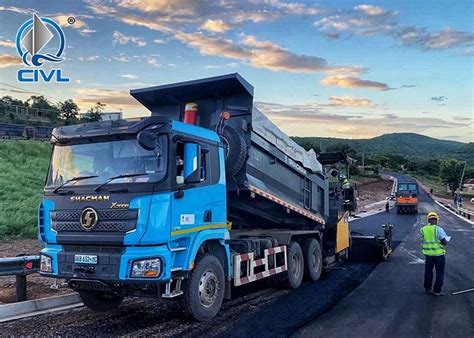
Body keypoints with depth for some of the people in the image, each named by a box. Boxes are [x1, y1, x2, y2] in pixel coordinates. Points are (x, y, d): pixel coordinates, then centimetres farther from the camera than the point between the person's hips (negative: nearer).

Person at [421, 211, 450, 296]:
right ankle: (437, 290, 13)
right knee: (439, 273, 9)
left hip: (428, 253, 4)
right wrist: (446, 241, 8)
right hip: (438, 253, -4)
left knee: (428, 271, 18)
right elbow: (445, 242, -14)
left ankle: (427, 288, 27)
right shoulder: (438, 229, -16)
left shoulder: (423, 229, -3)